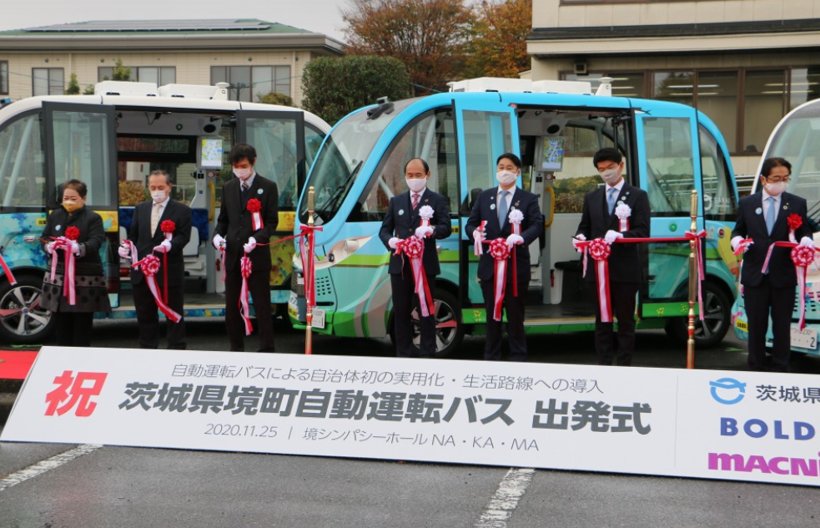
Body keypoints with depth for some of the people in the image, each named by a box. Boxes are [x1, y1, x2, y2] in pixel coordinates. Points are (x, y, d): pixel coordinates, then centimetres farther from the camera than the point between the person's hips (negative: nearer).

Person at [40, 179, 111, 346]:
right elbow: (44, 238, 11)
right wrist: (50, 246, -14)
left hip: (85, 278, -4)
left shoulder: (92, 218, -2)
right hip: (58, 276, 4)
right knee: (61, 324, 8)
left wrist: (78, 248, -34)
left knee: (82, 325, 0)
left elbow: (95, 243, -14)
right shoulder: (55, 216, 12)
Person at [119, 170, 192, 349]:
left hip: (169, 272, -5)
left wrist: (170, 244, -29)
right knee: (145, 315, 12)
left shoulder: (182, 210, -2)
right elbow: (134, 234, 14)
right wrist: (127, 246, -6)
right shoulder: (140, 209, 13)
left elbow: (184, 236, -10)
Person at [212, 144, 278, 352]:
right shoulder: (228, 188, 13)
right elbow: (223, 219, 18)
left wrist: (256, 239, -19)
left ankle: (266, 350, 2)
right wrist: (218, 235, -3)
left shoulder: (268, 187, 0)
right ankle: (236, 348, 16)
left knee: (262, 305, -2)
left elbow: (272, 221, -3)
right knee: (232, 307, 8)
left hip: (257, 255, -5)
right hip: (232, 255, 5)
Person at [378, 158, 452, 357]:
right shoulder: (396, 201, 16)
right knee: (400, 311, 6)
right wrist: (390, 241, -9)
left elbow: (446, 228, -6)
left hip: (425, 264, -3)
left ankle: (427, 354, 5)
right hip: (400, 264, 3)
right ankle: (403, 353, 14)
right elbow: (384, 229, 14)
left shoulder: (437, 200, 5)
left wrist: (431, 230, -28)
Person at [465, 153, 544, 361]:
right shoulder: (484, 197, 11)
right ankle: (491, 358, 18)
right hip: (489, 264, 3)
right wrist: (475, 233, -14)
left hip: (516, 266, -3)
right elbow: (471, 223, 10)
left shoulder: (528, 199, 2)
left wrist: (521, 237, -30)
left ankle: (518, 358, 12)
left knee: (515, 316, 4)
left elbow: (537, 225, -10)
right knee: (492, 314, 10)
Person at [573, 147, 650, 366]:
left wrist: (620, 235, -23)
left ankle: (624, 366, 7)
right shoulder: (591, 198, 15)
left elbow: (643, 231, -6)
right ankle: (603, 364, 12)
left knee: (625, 320, 2)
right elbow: (584, 227, 17)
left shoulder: (637, 196, 3)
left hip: (625, 268, -3)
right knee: (602, 320, 7)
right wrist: (580, 237, -7)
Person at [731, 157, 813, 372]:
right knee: (756, 324, 8)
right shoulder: (747, 203, 5)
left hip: (783, 276, 0)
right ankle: (756, 367, 19)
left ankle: (780, 368, 15)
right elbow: (738, 230, 12)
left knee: (782, 325, 6)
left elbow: (805, 232, 6)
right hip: (755, 275, 0)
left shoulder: (797, 204, 4)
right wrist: (737, 240, -10)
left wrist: (806, 241, -17)